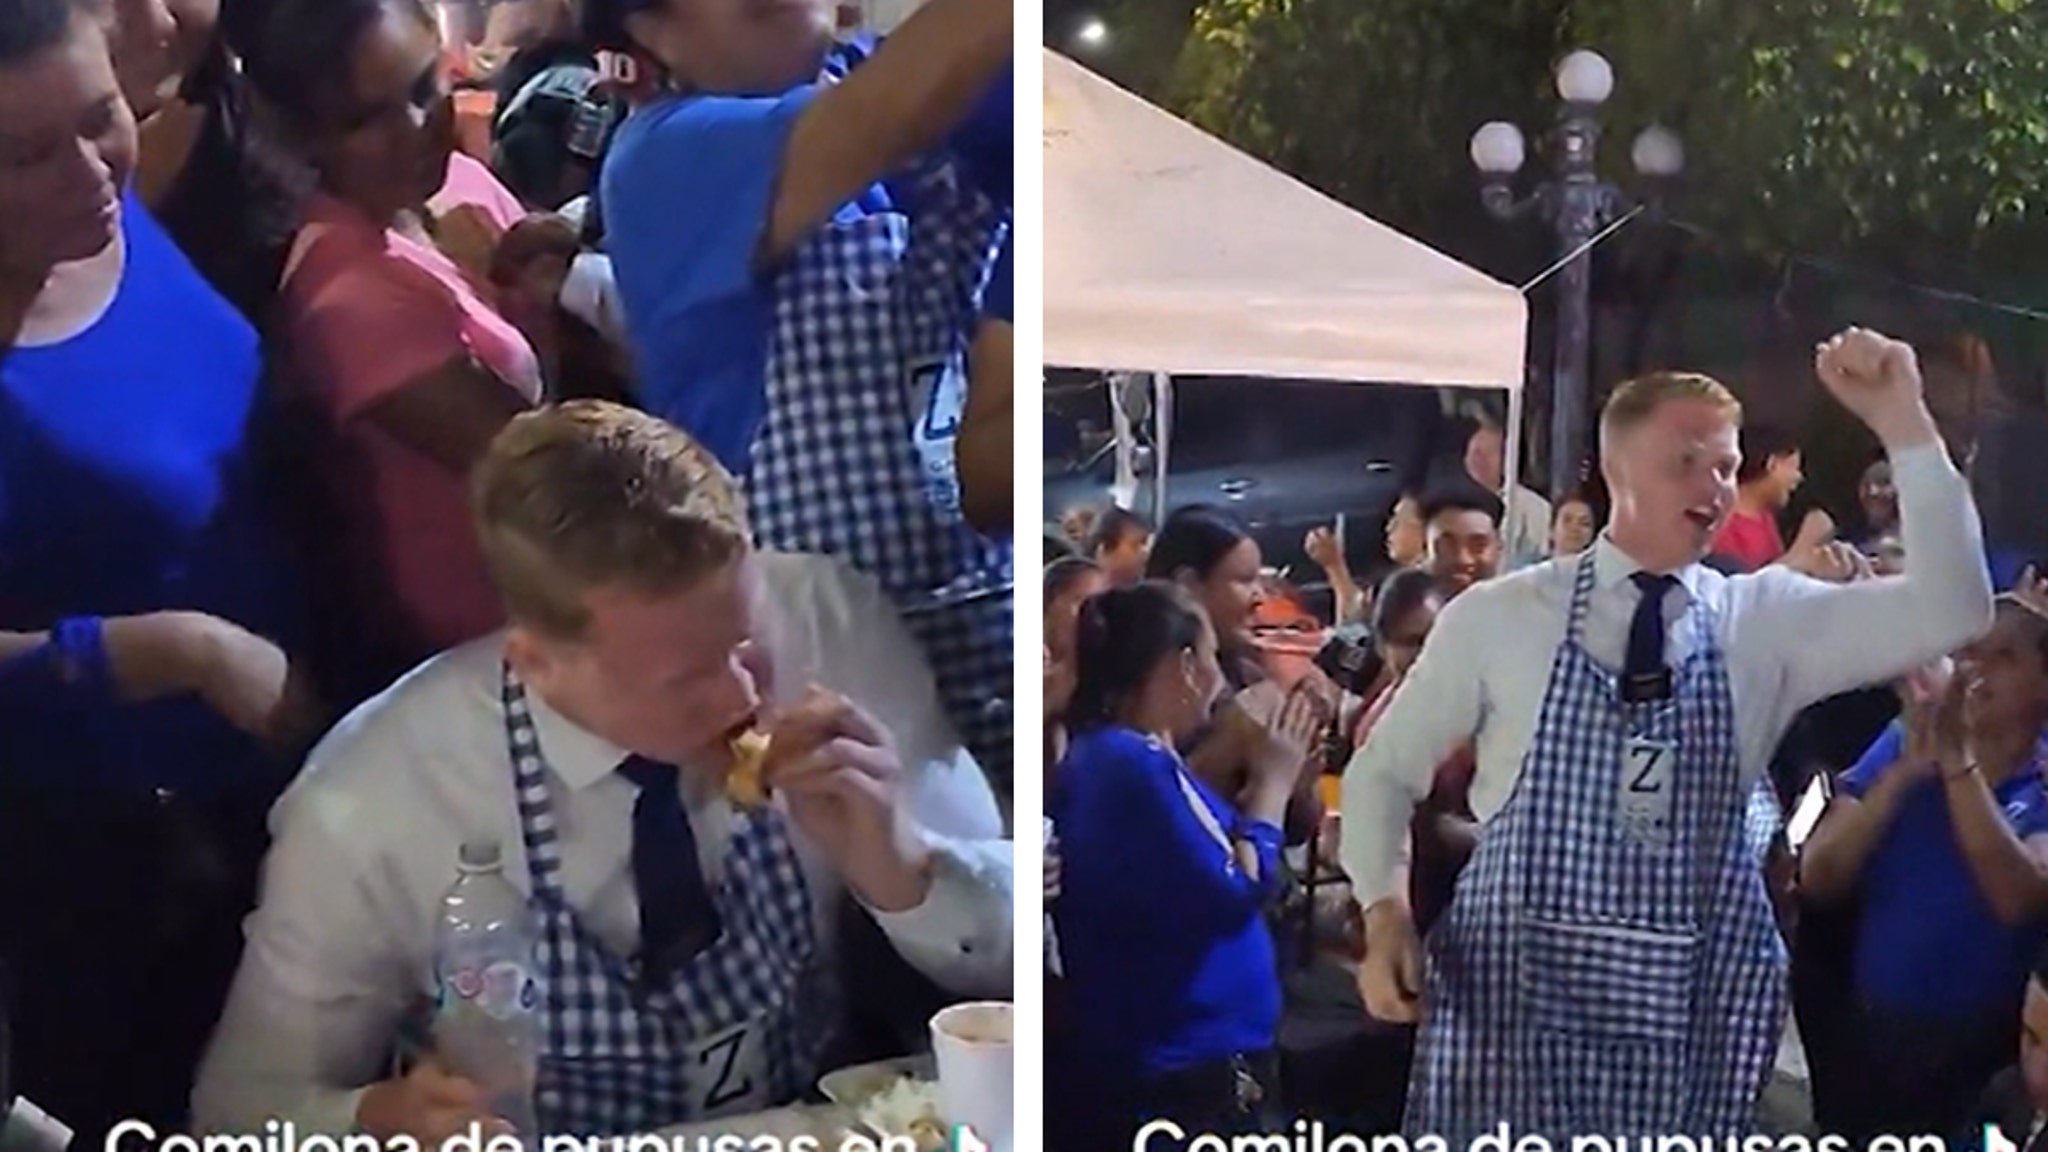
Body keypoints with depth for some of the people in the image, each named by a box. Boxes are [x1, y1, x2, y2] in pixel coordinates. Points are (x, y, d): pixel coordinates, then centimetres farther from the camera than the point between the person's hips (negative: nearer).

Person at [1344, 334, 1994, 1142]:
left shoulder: (1769, 619, 3)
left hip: (1690, 1014, 2)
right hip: (1510, 997, -1)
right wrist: (1384, 912, -9)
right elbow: (1385, 769, 6)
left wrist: (1904, 425, -18)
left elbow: (1951, 612, -9)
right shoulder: (1496, 617, -1)